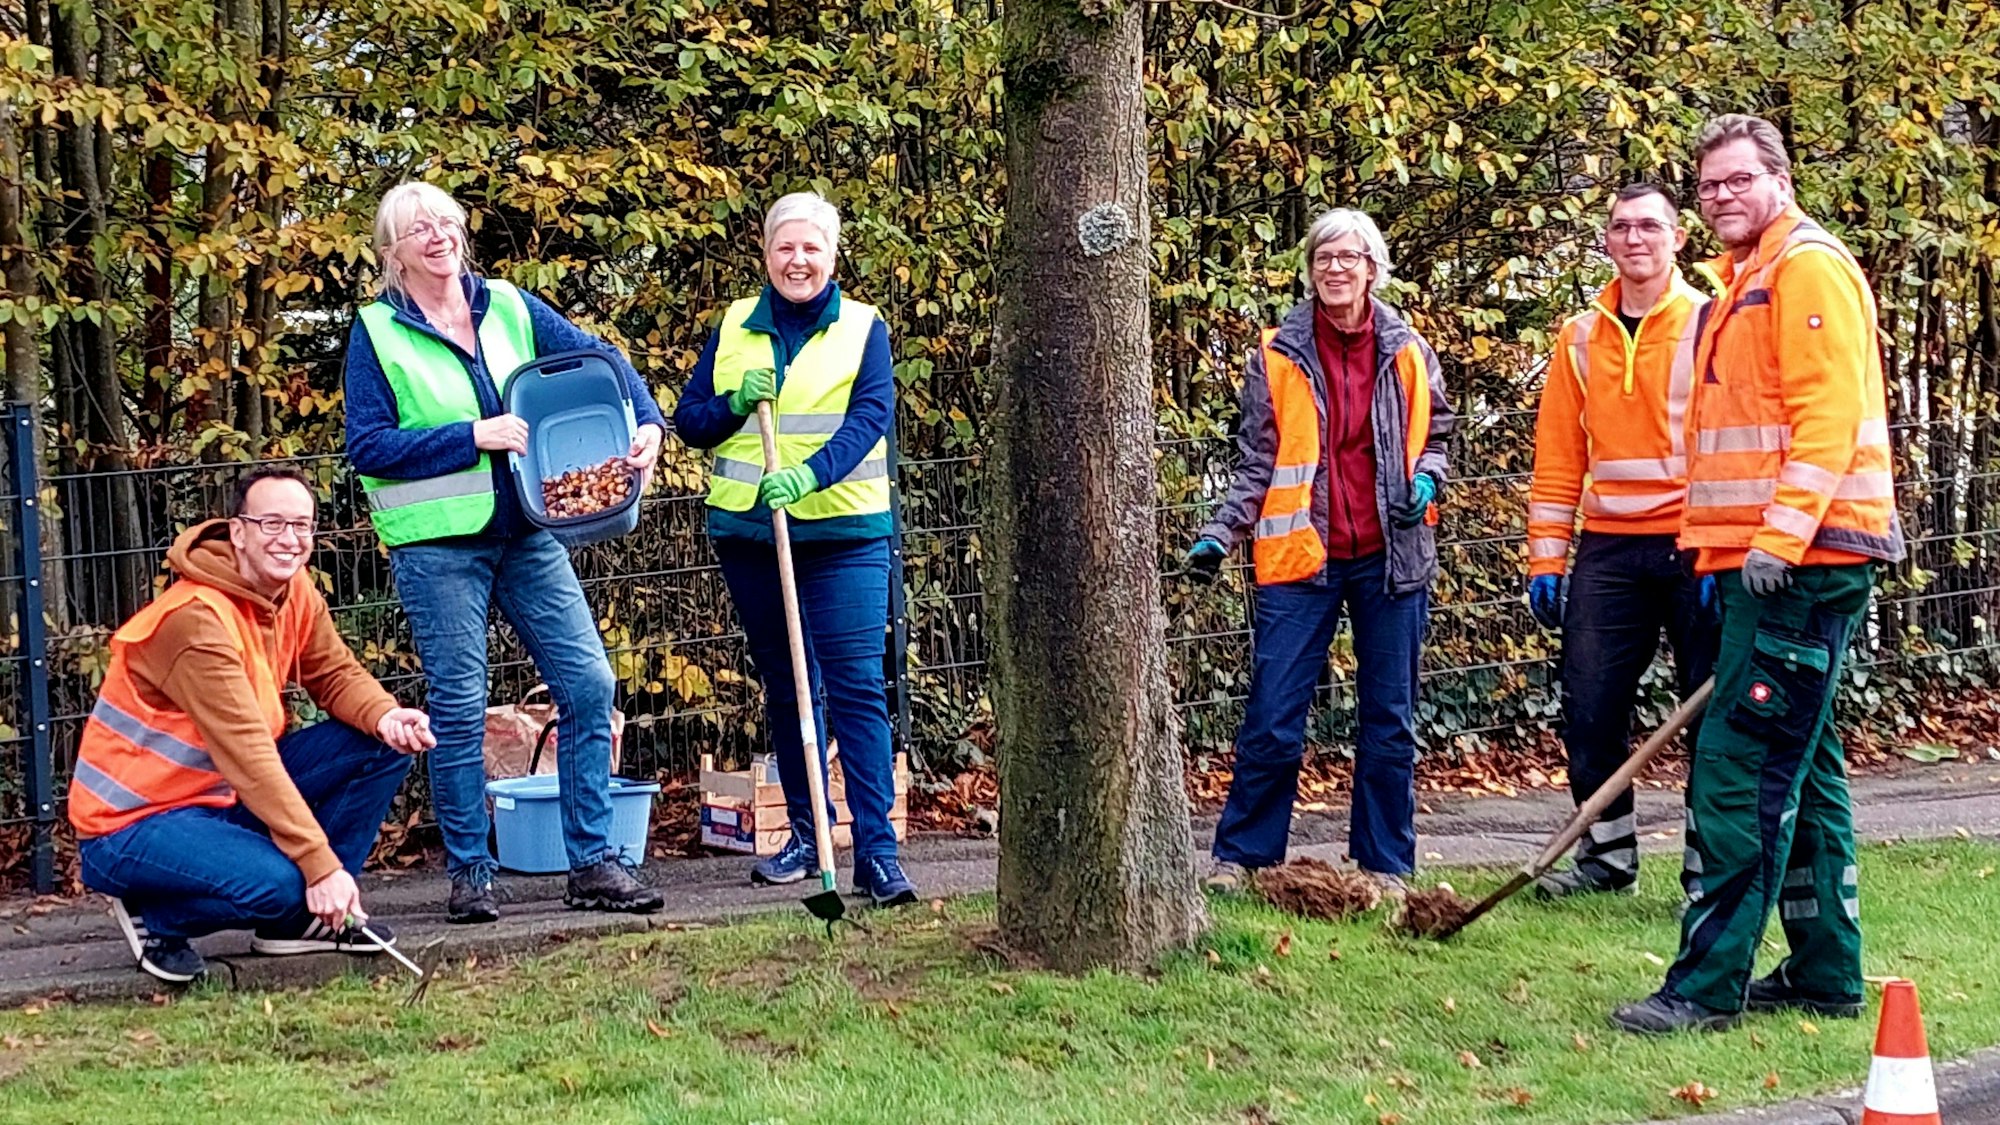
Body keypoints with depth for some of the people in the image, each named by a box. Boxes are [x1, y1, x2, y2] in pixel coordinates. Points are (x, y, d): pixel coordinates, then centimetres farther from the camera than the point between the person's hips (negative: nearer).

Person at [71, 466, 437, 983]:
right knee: (280, 884, -34)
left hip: (227, 794, 9)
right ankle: (155, 919, -3)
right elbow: (247, 752, -31)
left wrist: (385, 716, -20)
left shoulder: (295, 593, 0)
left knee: (386, 744, -6)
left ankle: (302, 915, 4)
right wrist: (322, 864, -35)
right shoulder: (195, 618, -26)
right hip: (133, 823, -8)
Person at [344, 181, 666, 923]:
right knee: (459, 711, 0)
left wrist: (647, 421, -12)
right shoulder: (377, 333, -2)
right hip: (437, 546, -4)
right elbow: (367, 445, -8)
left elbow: (598, 358, 6)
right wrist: (472, 437, -15)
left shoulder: (508, 307, 8)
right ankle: (469, 875, 13)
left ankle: (593, 864, 7)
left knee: (589, 685, -1)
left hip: (526, 533, 4)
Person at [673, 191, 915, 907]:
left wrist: (811, 474, -28)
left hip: (843, 534, -3)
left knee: (856, 688, -10)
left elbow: (871, 416, -12)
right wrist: (736, 402, -10)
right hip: (748, 532, 4)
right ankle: (805, 835, 23)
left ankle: (876, 852, -11)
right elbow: (688, 419, 11)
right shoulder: (733, 328, 10)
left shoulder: (863, 329, 2)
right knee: (784, 689, 12)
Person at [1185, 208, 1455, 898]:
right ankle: (1240, 856, 8)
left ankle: (1385, 864, 16)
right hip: (1301, 557, -2)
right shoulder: (1277, 356, 1)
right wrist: (1220, 533, -8)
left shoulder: (1407, 351, 6)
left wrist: (1425, 481, -2)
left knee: (1389, 719, 7)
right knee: (1273, 718, -3)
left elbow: (1434, 434, 18)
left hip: (1389, 556, 2)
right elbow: (1258, 462, 4)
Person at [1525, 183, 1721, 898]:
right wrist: (1545, 558, 5)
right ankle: (1608, 855, 16)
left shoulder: (1709, 323, 0)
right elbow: (1557, 454, 11)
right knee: (1590, 705, 2)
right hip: (1607, 548, 4)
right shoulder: (1580, 336, 11)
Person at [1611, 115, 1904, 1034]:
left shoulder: (1810, 268, -9)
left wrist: (1781, 537, -24)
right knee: (1798, 769, 14)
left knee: (1738, 767, -12)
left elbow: (1828, 411, -19)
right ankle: (1825, 974, 21)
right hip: (1771, 564, 11)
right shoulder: (1751, 283, 22)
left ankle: (1708, 983, -12)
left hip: (1803, 560, -11)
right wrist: (1725, 546, 22)